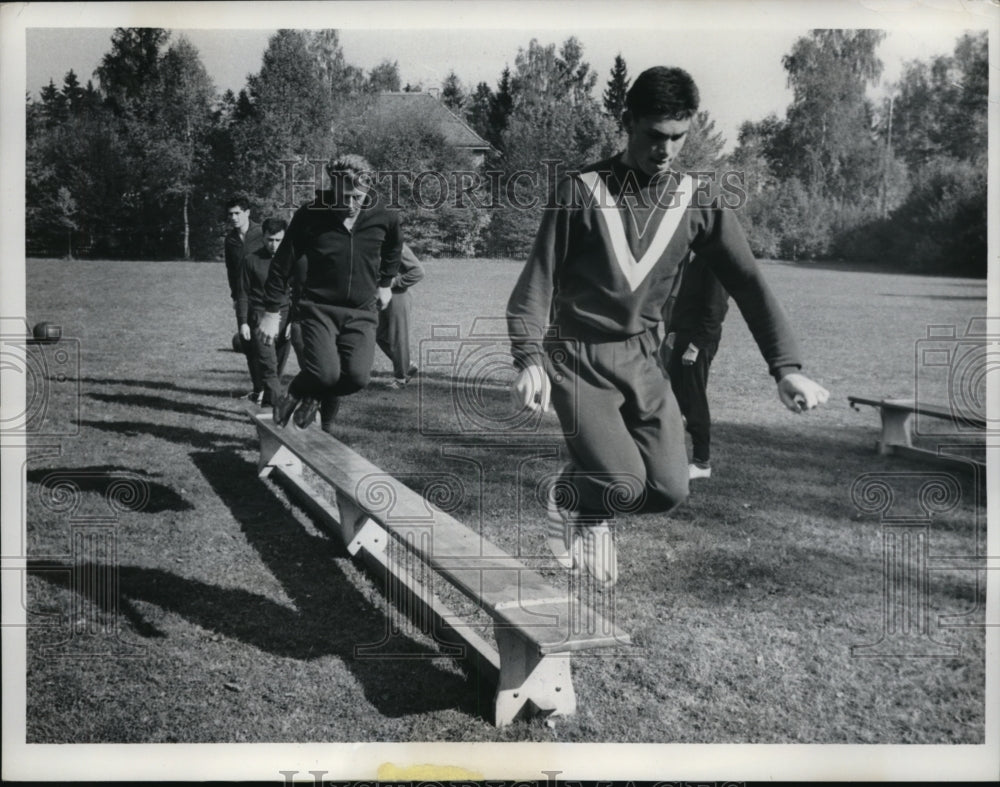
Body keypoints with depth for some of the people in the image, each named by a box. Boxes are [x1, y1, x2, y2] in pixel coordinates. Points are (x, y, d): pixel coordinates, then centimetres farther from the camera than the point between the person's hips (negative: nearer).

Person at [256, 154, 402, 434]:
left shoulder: (385, 218, -4)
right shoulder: (309, 216, -10)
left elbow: (393, 248, 22)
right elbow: (282, 264, -1)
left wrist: (385, 282, 25)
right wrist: (272, 312, 0)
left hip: (361, 312, 2)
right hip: (318, 308, -2)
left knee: (357, 376, -18)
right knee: (325, 373, -23)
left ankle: (317, 398, 16)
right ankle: (293, 396, 14)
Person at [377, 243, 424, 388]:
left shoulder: (399, 247, -16)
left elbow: (418, 271, -19)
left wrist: (396, 282, -19)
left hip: (397, 297, -9)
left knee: (398, 339, 1)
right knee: (380, 336, 12)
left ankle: (400, 377, 15)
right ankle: (408, 367, 24)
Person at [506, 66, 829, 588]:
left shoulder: (696, 201, 0)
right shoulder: (581, 191, -9)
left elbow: (747, 281, -3)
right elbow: (537, 282, -11)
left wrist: (786, 367, -13)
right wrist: (529, 360, -26)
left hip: (639, 359, 4)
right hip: (575, 358, -4)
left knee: (670, 490, -5)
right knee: (625, 482, -19)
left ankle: (591, 516, 25)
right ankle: (568, 498, 16)